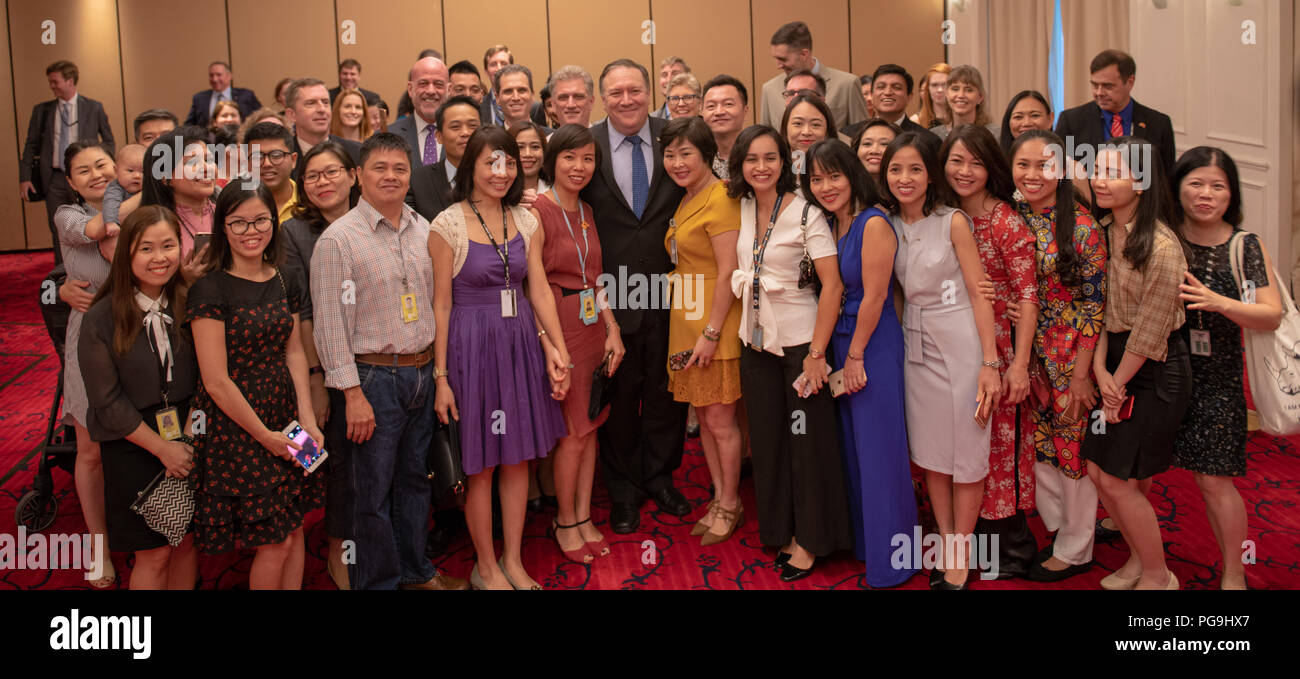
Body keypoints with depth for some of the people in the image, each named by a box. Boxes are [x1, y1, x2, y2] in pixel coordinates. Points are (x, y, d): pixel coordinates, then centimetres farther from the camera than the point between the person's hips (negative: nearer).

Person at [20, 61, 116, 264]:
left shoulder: (94, 108, 2)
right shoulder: (41, 110, 7)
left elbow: (108, 141, 10)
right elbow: (31, 145, 9)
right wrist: (24, 177, 0)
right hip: (54, 179, 2)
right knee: (58, 233, 5)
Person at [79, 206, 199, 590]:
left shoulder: (187, 304, -1)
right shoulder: (101, 320, -12)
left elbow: (202, 379, 3)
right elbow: (107, 402, -11)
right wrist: (162, 447, -12)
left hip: (188, 441, 3)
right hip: (133, 447, -3)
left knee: (186, 542, 10)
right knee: (154, 554, 3)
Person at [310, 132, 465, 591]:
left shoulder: (423, 230, 8)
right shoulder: (338, 238, -10)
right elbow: (330, 323, -12)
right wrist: (352, 392, -15)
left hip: (422, 372, 6)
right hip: (374, 377, -5)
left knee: (414, 479, 18)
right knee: (373, 491, 4)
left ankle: (415, 569, 33)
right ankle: (377, 581, 20)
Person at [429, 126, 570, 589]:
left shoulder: (527, 221, 6)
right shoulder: (448, 225, -8)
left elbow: (540, 289, 5)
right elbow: (441, 304, -7)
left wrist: (558, 350, -5)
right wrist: (441, 376, -9)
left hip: (522, 344, 5)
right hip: (471, 346, -4)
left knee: (518, 457, 12)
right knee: (481, 465, 6)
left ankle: (513, 561, 27)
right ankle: (486, 568, 22)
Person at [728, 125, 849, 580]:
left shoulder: (806, 213, -13)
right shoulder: (743, 208, 3)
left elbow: (832, 285, -16)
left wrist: (816, 353, -18)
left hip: (800, 341, -6)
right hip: (756, 342, 6)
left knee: (808, 440, 4)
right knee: (767, 439, 12)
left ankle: (810, 539, 18)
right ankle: (781, 531, 26)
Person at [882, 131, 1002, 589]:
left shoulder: (953, 221, -9)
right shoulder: (889, 225, 5)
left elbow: (979, 294, -10)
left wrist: (990, 363, -15)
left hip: (961, 344, -5)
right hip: (917, 346, 5)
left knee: (966, 453, 3)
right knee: (930, 453, 10)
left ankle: (961, 561, 15)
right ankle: (946, 547, 24)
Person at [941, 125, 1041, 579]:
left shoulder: (1007, 222, -12)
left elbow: (1027, 297, -13)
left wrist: (1020, 364, -17)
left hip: (999, 349, -5)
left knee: (1002, 442, 1)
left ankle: (1014, 548, 16)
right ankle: (974, 530, 26)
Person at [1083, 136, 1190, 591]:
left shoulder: (1160, 247, -21)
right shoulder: (1102, 230, 3)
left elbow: (1149, 329, -17)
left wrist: (1119, 384, -8)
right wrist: (1100, 371, -6)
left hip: (1156, 370, -7)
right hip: (1115, 363, 7)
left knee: (1119, 480, -3)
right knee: (1098, 471, 10)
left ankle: (1158, 576, 18)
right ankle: (1139, 559, 32)